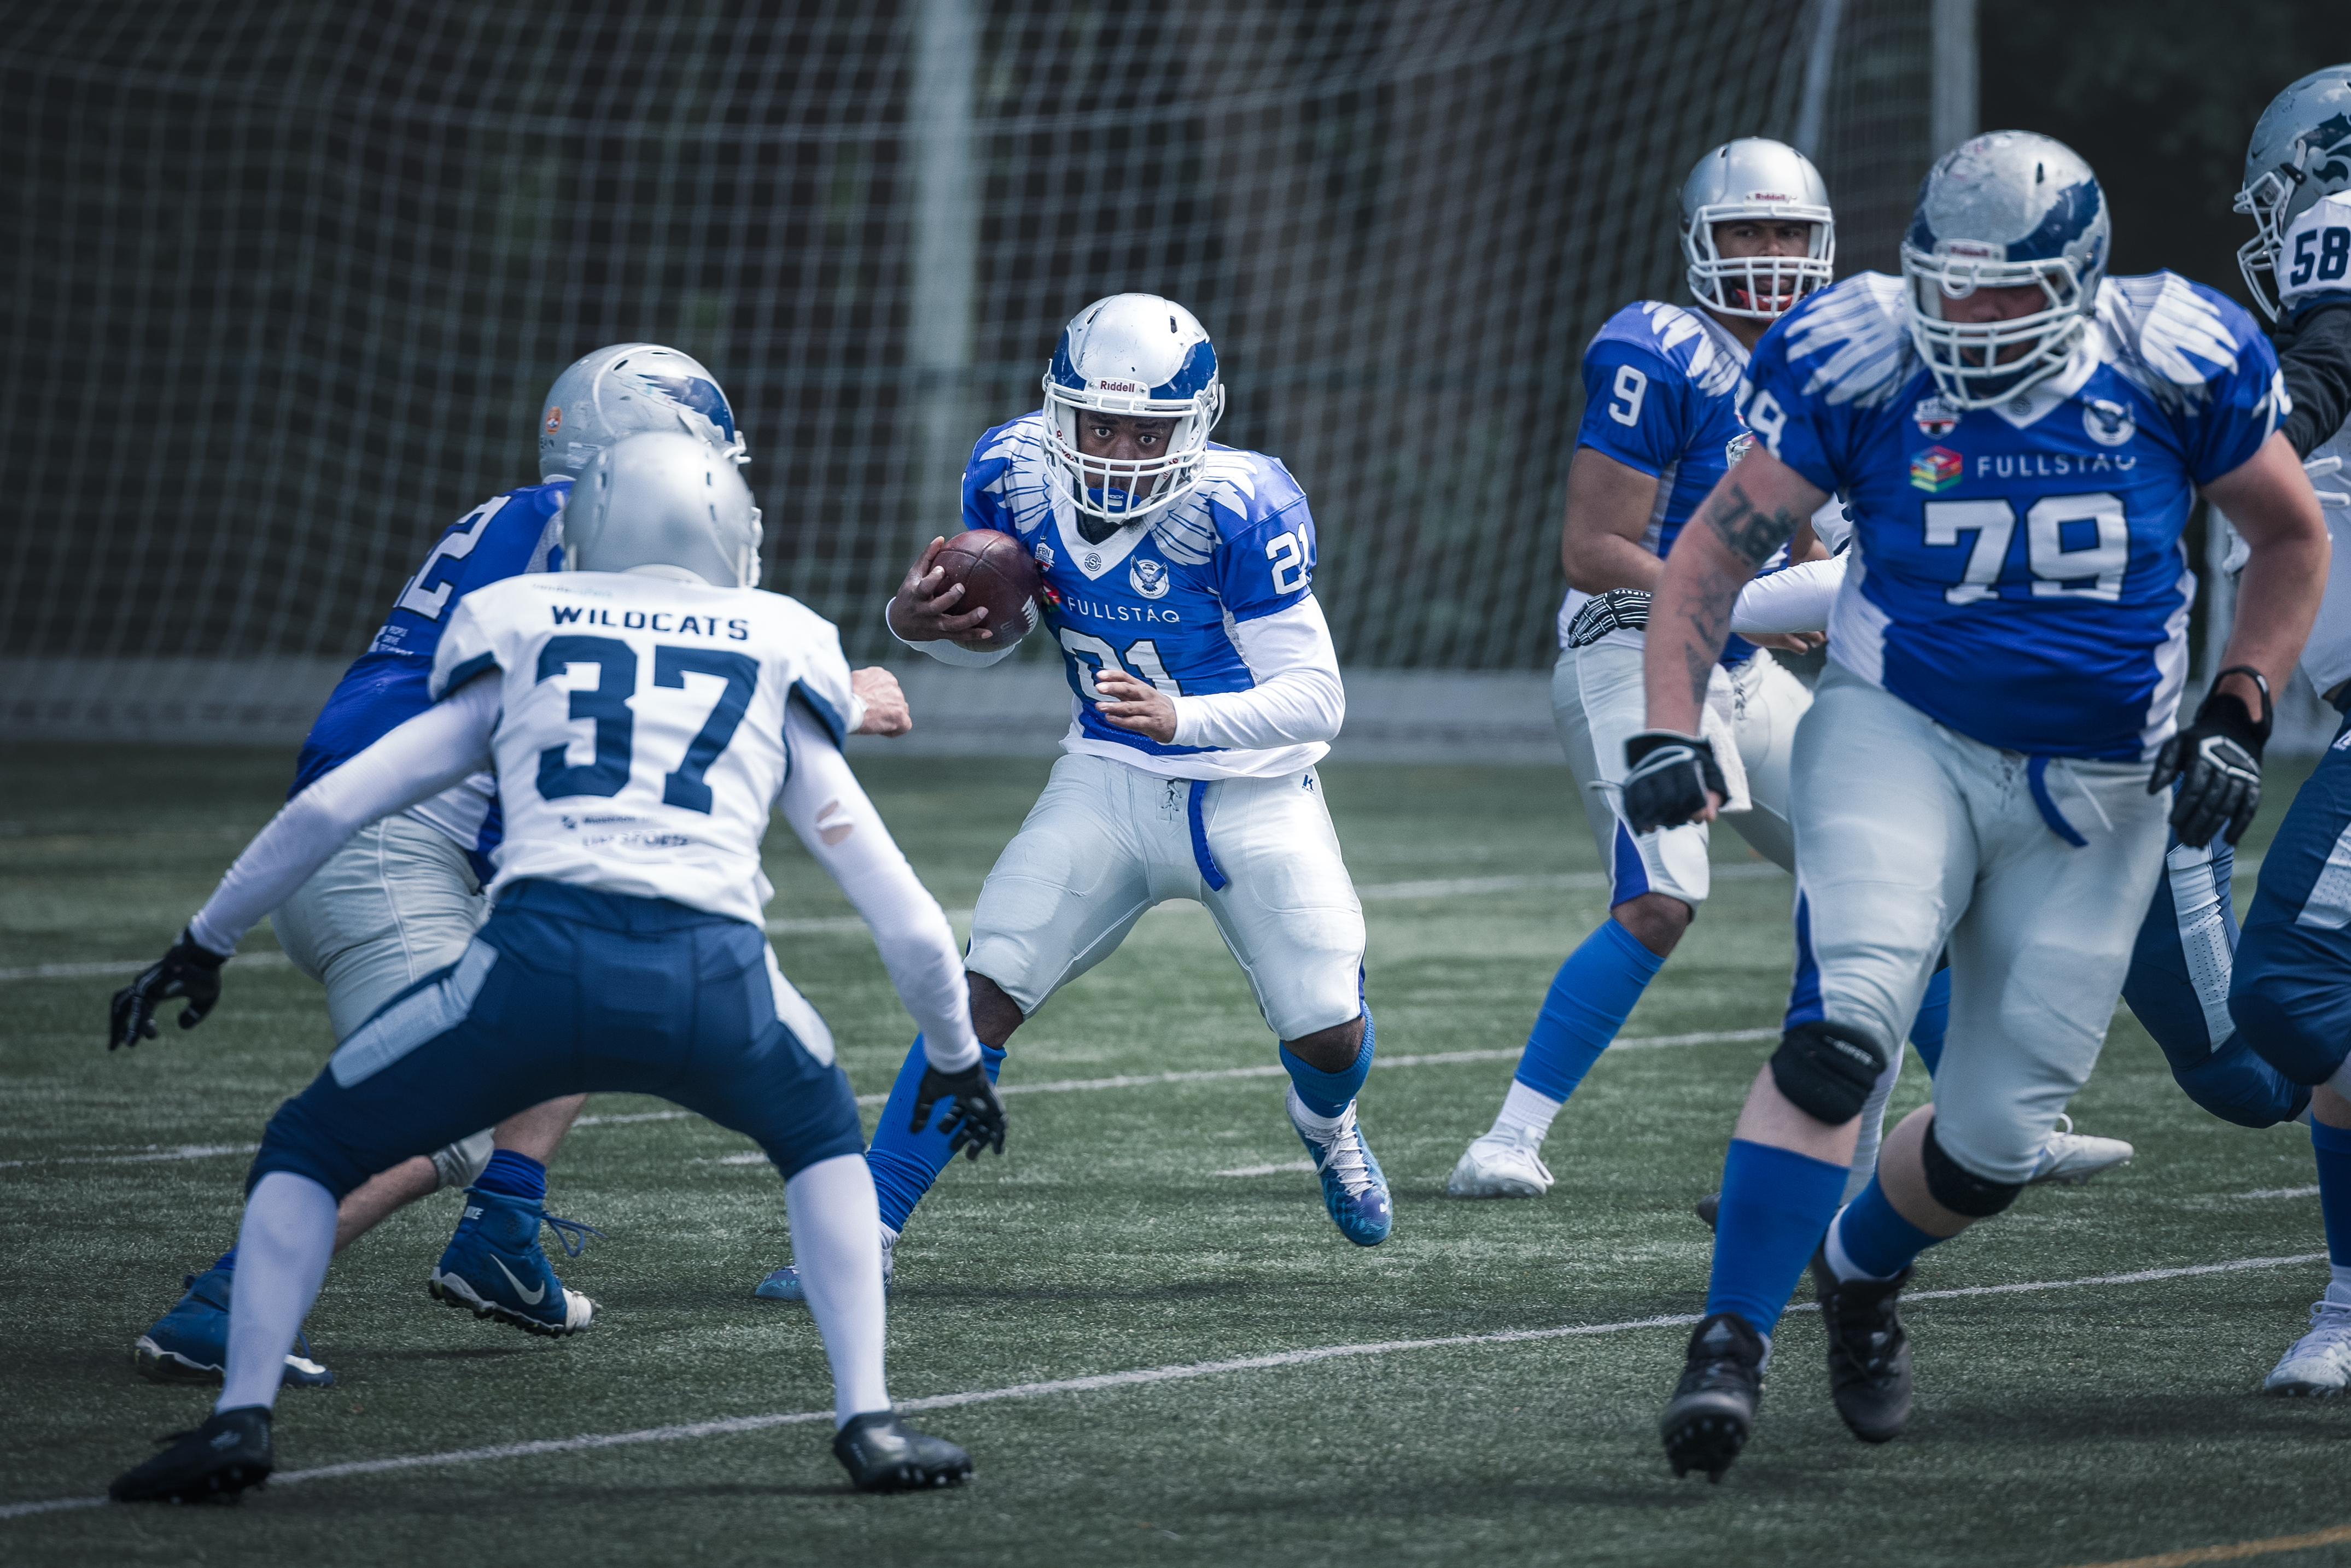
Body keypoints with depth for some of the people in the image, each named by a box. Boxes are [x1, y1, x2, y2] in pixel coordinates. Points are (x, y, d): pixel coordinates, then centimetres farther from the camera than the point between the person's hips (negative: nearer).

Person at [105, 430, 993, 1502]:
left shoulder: (520, 654, 26)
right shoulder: (781, 676, 27)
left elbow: (327, 810, 25)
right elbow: (911, 927, 28)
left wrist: (203, 946, 39)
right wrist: (956, 1056, 46)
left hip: (538, 961, -1)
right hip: (716, 979, 1)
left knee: (307, 1155, 21)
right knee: (822, 1141, 34)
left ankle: (240, 1418, 2)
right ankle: (867, 1420, 19)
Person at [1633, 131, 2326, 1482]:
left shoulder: (2176, 366, -9)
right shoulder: (1859, 362, -10)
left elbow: (2293, 541, 7)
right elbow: (1719, 548, -1)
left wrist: (2238, 716, -4)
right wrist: (1669, 726, -14)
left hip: (2094, 798, 2)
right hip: (1905, 740, -2)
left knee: (1999, 1140, 2)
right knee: (1843, 1034, -28)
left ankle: (1860, 1267, 35)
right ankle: (1732, 1345, -25)